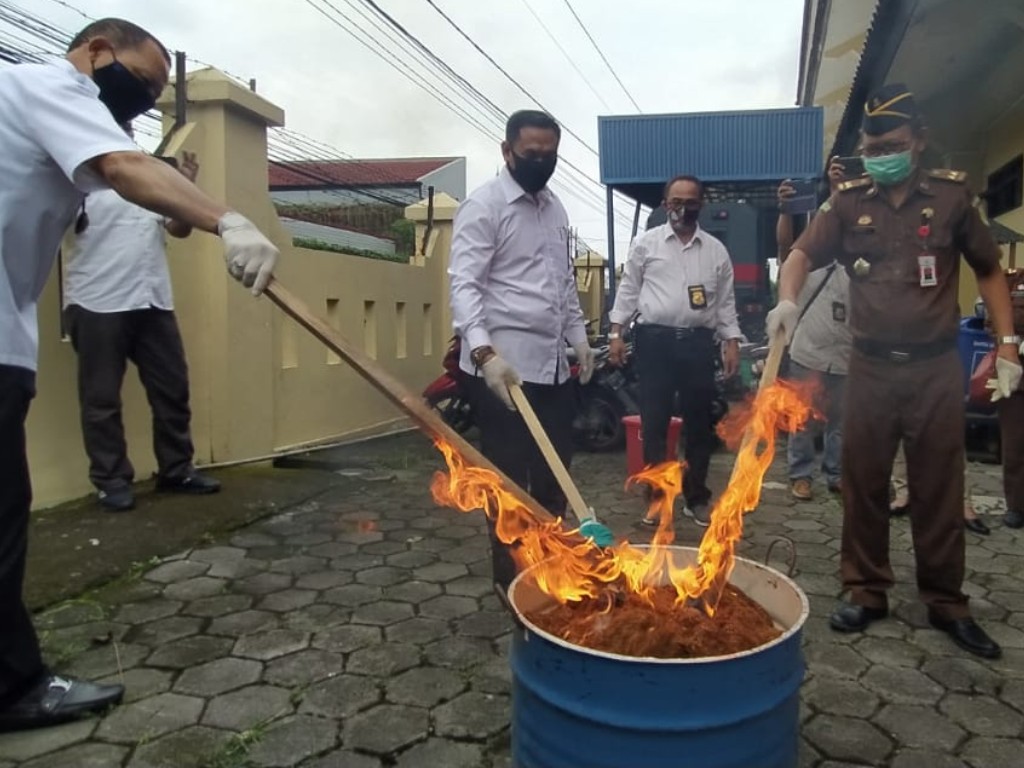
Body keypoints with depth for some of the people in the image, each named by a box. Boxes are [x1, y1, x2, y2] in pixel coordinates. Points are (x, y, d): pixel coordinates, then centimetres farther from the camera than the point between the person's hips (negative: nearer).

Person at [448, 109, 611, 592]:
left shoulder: (555, 208, 16)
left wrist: (579, 336, 15)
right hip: (504, 367, -8)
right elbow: (464, 284, -18)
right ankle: (511, 579, 17)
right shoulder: (483, 206, -8)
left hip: (553, 364, 8)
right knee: (508, 479, 3)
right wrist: (484, 351, -30)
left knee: (554, 473, 15)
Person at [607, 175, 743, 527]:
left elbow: (725, 300, 11)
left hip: (698, 342, 2)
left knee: (700, 424, 7)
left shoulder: (716, 249, 10)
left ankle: (697, 497, 21)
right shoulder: (645, 243, 5)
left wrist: (732, 342, 4)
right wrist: (616, 332, -2)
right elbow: (628, 290, 5)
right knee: (654, 423, 3)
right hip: (655, 341, -2)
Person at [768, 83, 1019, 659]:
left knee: (940, 489, 7)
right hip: (870, 367, 1)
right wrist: (788, 299, -26)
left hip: (937, 367, -1)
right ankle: (867, 592, 20)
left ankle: (947, 603, 21)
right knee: (864, 484, 6)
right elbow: (804, 254, -4)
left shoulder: (952, 195, 2)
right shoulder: (849, 202, 4)